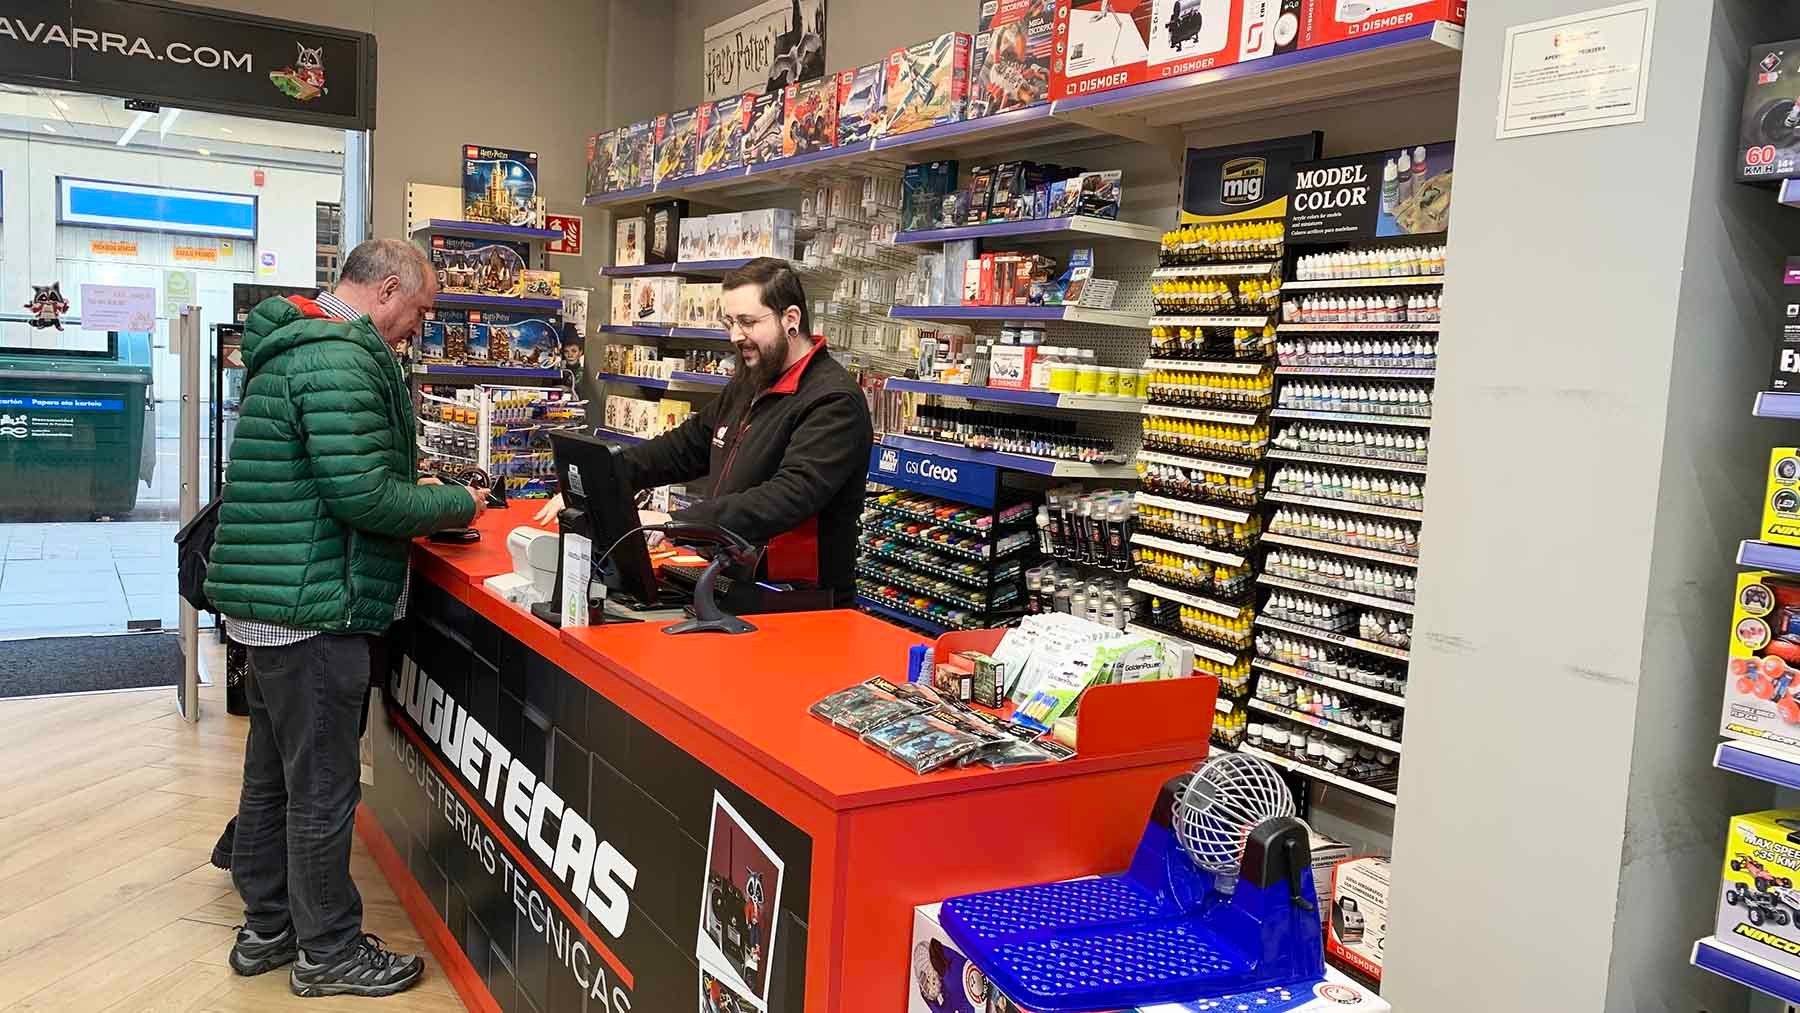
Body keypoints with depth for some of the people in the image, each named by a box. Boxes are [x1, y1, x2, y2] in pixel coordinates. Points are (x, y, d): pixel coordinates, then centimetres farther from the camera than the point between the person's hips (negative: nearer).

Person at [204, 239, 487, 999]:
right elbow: (362, 495, -24)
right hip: (312, 606, -11)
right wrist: (456, 504, -9)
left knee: (273, 774, 19)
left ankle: (267, 927, 33)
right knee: (323, 787, 3)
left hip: (275, 599, 11)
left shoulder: (301, 343, 15)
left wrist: (419, 493, 13)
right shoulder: (341, 358, -19)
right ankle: (328, 952, 17)